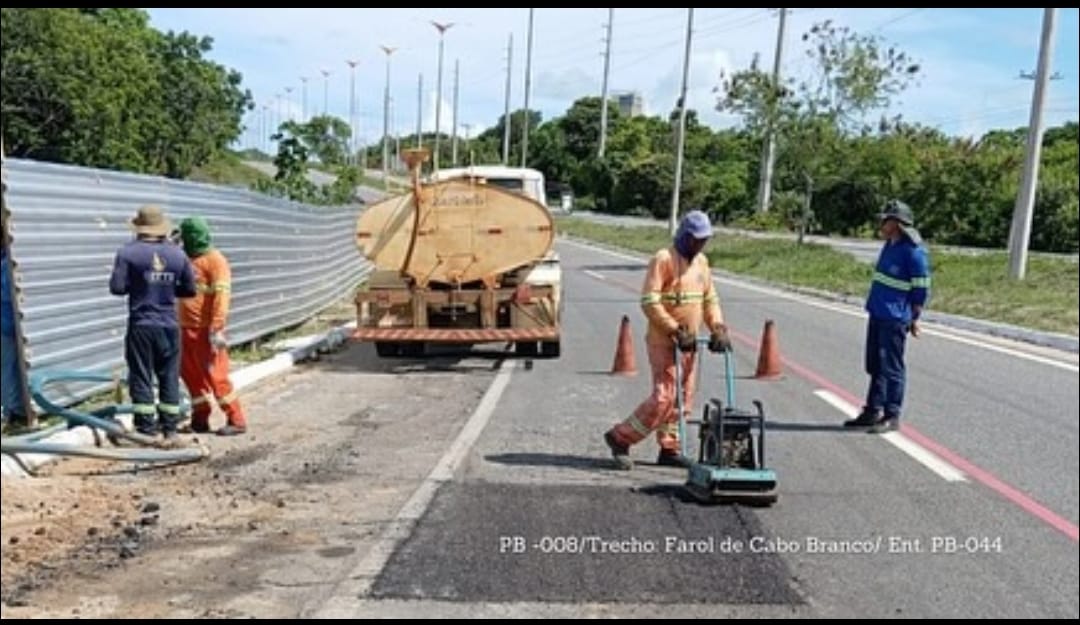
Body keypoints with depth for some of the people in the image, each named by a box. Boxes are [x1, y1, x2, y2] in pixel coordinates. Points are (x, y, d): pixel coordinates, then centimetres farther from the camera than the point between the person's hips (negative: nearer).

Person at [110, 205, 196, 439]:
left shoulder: (128, 253, -9)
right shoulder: (177, 254, 0)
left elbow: (117, 287, -12)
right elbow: (190, 289, 4)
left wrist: (136, 285, 8)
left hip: (141, 325, -3)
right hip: (169, 326, 3)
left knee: (141, 377, 6)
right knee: (169, 377, 11)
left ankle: (146, 427, 8)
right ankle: (170, 427, 16)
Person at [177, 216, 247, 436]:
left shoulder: (215, 260, -11)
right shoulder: (187, 259, 14)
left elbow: (221, 296, -20)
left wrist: (217, 329, -25)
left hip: (206, 330, -8)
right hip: (186, 328, 8)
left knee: (215, 376, -6)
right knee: (190, 374, 13)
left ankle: (236, 421, 3)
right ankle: (200, 419, 24)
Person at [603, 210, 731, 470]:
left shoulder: (702, 262, 13)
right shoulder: (663, 259, -12)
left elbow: (710, 299, 19)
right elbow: (650, 302, -18)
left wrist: (718, 328, 3)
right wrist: (676, 330, -21)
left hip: (688, 342, 8)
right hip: (664, 341, -8)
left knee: (683, 399, 9)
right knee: (663, 397, -12)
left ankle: (669, 449, 19)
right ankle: (620, 438, 1)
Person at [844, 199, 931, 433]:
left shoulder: (914, 251, -14)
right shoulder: (890, 245, 13)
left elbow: (921, 289, -12)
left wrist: (914, 318, -10)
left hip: (894, 319, -9)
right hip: (877, 315, 9)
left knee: (891, 368, -3)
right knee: (875, 366, 15)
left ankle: (891, 416, 6)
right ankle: (873, 411, 24)